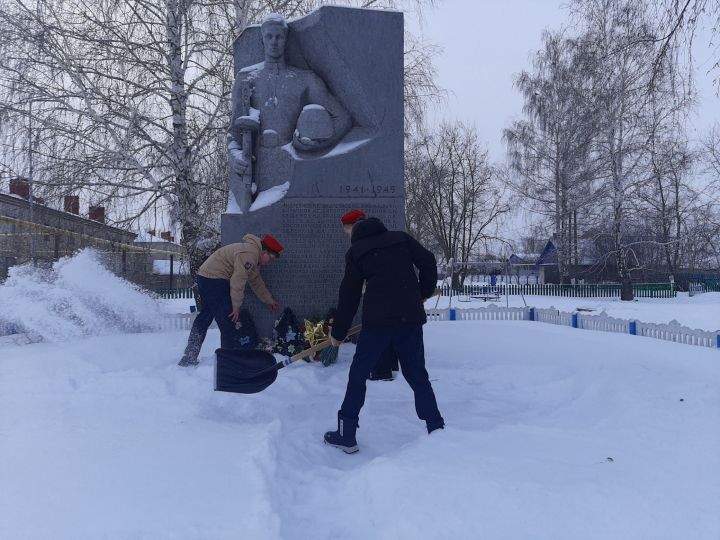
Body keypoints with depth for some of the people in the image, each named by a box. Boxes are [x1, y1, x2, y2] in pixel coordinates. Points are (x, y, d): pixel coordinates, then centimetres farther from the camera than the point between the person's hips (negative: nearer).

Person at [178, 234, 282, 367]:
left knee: (204, 318, 16)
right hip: (214, 279, -11)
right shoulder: (249, 253, -18)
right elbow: (238, 280, -22)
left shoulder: (254, 257, 16)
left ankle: (188, 358, 23)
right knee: (228, 321, -7)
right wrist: (236, 306, -17)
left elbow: (256, 282, 25)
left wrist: (269, 300, 29)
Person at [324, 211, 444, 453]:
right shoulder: (401, 238, 15)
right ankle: (437, 430, 13)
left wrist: (338, 333, 17)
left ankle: (346, 435, 12)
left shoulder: (356, 251, 11)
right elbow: (428, 262, 3)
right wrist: (424, 292, 20)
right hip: (411, 318, 3)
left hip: (377, 320, -2)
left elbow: (349, 296, 10)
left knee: (358, 375, 10)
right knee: (417, 375, 15)